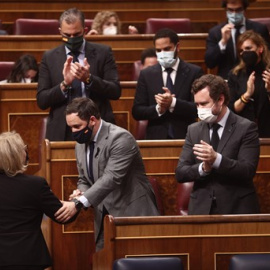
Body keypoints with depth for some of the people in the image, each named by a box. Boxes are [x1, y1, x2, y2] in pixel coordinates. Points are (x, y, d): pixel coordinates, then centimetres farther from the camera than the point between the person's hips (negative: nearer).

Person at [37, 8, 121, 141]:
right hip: (62, 132, 1)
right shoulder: (49, 57, 5)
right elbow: (41, 101, 1)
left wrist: (89, 79, -19)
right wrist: (64, 84, -16)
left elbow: (115, 91, -4)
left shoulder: (103, 53, 2)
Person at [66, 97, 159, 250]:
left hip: (132, 214, -7)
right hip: (104, 219, 7)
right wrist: (81, 193, -7)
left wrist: (80, 203, -35)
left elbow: (112, 177, -27)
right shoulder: (81, 144, 9)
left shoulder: (120, 138, -17)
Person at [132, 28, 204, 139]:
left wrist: (173, 103, -16)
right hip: (156, 137, 1)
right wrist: (158, 109, -10)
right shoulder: (146, 74, 10)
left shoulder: (194, 72, 4)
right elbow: (137, 112, 7)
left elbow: (199, 108, -3)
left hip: (185, 137, -1)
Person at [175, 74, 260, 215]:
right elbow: (180, 173, 5)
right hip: (201, 209, 3)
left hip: (237, 209, -3)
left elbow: (248, 171, -11)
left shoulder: (246, 128, -2)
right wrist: (203, 168, -15)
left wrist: (217, 159, -25)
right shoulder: (194, 130, 10)